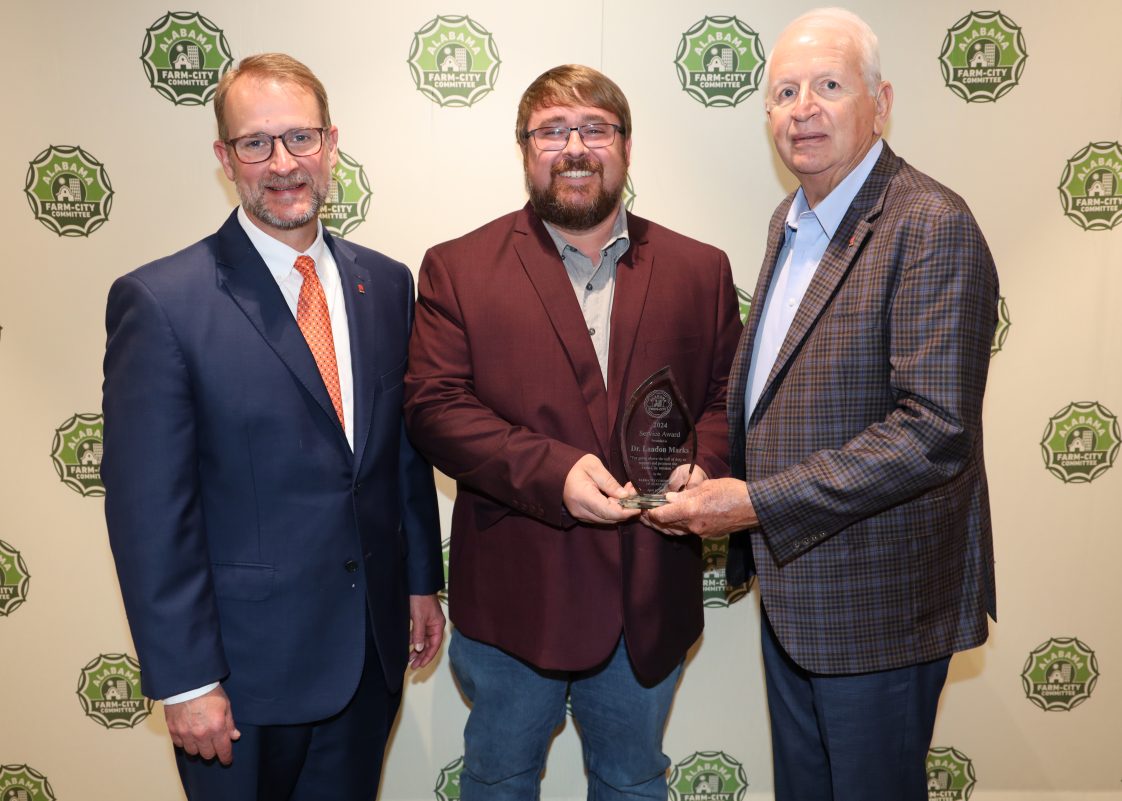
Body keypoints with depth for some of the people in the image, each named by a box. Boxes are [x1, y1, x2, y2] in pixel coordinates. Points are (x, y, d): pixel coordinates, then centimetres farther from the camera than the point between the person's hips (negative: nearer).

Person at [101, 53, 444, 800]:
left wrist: (422, 581, 10)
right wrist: (185, 681, -13)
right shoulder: (159, 302, -15)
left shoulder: (387, 284, 2)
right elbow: (149, 512, -15)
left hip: (372, 649, 5)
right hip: (247, 661, -4)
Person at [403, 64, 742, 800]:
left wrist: (702, 465, -18)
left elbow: (728, 397, 4)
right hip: (513, 593, -2)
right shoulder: (459, 269, -3)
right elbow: (435, 406, -11)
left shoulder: (700, 270, 4)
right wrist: (551, 472, -23)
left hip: (650, 599, 2)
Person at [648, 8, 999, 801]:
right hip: (790, 580, 8)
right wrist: (721, 485, 3)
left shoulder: (932, 225, -19)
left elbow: (935, 430, -25)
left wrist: (758, 503, -25)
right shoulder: (792, 221, 8)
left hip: (874, 600, -8)